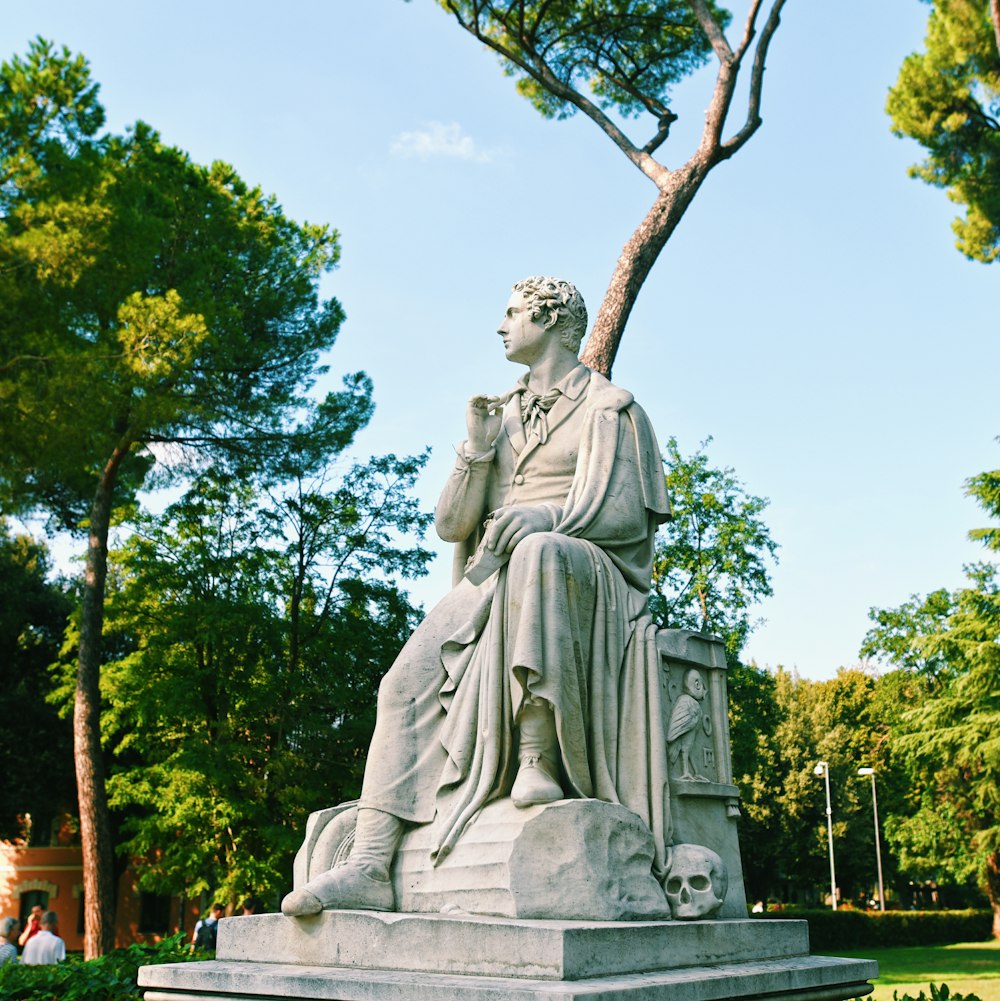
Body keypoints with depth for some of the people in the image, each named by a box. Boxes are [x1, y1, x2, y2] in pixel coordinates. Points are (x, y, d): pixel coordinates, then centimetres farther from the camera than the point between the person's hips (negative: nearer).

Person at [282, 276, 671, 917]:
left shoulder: (607, 407, 8)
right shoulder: (501, 415, 24)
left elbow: (625, 512, -5)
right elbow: (451, 525, 15)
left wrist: (545, 517, -22)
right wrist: (478, 448, 0)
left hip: (585, 574, -5)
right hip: (494, 582, 5)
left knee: (537, 554, -41)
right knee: (408, 681, -21)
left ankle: (538, 758, -38)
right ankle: (371, 865, -28)